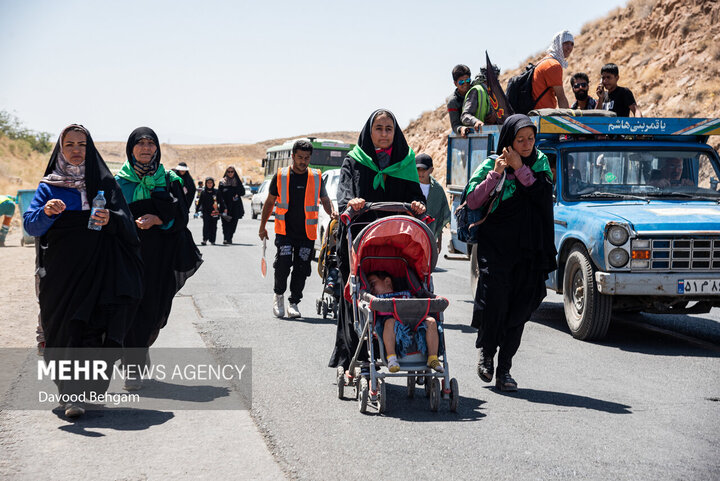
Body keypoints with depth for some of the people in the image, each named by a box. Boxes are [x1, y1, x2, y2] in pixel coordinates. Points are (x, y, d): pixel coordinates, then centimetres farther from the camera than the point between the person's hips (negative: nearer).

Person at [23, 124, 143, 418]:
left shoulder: (105, 182, 11)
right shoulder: (48, 186, 9)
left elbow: (126, 223, 4)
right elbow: (31, 225, -3)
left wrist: (110, 220, -18)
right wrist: (46, 212, -24)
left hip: (98, 270, 0)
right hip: (60, 272, 0)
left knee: (93, 326, -12)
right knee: (63, 326, -4)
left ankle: (75, 394, -11)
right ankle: (71, 393, 6)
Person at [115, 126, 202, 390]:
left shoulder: (169, 181, 8)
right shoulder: (119, 182, 6)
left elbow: (181, 217, 1)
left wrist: (156, 219, -16)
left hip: (159, 257, 1)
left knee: (155, 309, 2)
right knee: (132, 306, -9)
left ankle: (138, 351, 27)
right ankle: (132, 368, -2)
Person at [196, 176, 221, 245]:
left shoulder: (216, 192, 5)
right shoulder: (203, 192, 5)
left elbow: (221, 202, 8)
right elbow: (199, 202, 9)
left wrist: (223, 210, 3)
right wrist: (196, 211, 6)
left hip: (214, 212, 1)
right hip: (205, 212, -1)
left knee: (213, 226, 5)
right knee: (206, 225, -12)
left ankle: (212, 240, 14)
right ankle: (205, 240, -15)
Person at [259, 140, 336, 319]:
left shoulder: (316, 177, 7)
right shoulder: (280, 176, 4)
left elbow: (325, 199, 15)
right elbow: (270, 202, 12)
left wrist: (332, 213, -7)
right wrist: (262, 226, 12)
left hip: (307, 233, 2)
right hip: (285, 231, -2)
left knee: (301, 269, 1)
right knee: (283, 264, -14)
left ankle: (293, 303, 15)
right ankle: (278, 295, 11)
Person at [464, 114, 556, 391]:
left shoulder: (539, 162, 8)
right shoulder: (491, 165, 2)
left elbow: (545, 194, -9)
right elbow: (472, 201, -8)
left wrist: (520, 169, -13)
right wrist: (496, 173, -15)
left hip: (528, 249, 2)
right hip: (495, 246, -2)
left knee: (519, 308, 0)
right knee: (494, 300, -14)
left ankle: (504, 369, 8)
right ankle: (485, 349, 14)